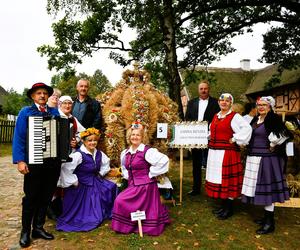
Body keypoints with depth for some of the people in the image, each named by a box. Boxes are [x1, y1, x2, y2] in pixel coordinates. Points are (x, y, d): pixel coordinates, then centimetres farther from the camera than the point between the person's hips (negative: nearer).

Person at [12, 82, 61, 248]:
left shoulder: (54, 112, 11)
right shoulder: (26, 112, 1)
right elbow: (18, 137, -6)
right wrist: (20, 161, -15)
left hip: (53, 162, 3)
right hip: (34, 162, -3)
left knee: (46, 197, 11)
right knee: (31, 197, 5)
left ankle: (38, 228, 26)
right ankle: (25, 232, 21)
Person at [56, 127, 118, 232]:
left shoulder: (99, 153, -1)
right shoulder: (79, 155, -24)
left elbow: (106, 162, 22)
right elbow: (65, 168, -33)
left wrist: (101, 173, 12)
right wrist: (74, 181, -23)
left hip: (95, 183, 7)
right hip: (81, 187, -7)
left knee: (112, 187, -11)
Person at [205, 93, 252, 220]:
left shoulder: (235, 116, -7)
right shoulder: (216, 116, 14)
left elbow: (247, 128, -18)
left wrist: (235, 139, -15)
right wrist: (212, 140, 13)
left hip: (227, 153, -7)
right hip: (214, 152, 7)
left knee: (227, 179, -1)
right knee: (218, 178, 12)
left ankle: (229, 209, 12)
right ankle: (223, 206, 26)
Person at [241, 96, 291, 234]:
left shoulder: (274, 119, -11)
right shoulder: (255, 120, 13)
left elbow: (280, 136, -24)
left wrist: (272, 147, -12)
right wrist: (248, 148, 11)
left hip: (266, 159, -8)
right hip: (254, 158, 8)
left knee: (266, 188, -3)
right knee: (259, 188, 13)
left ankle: (270, 223, 8)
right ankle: (267, 217, 28)